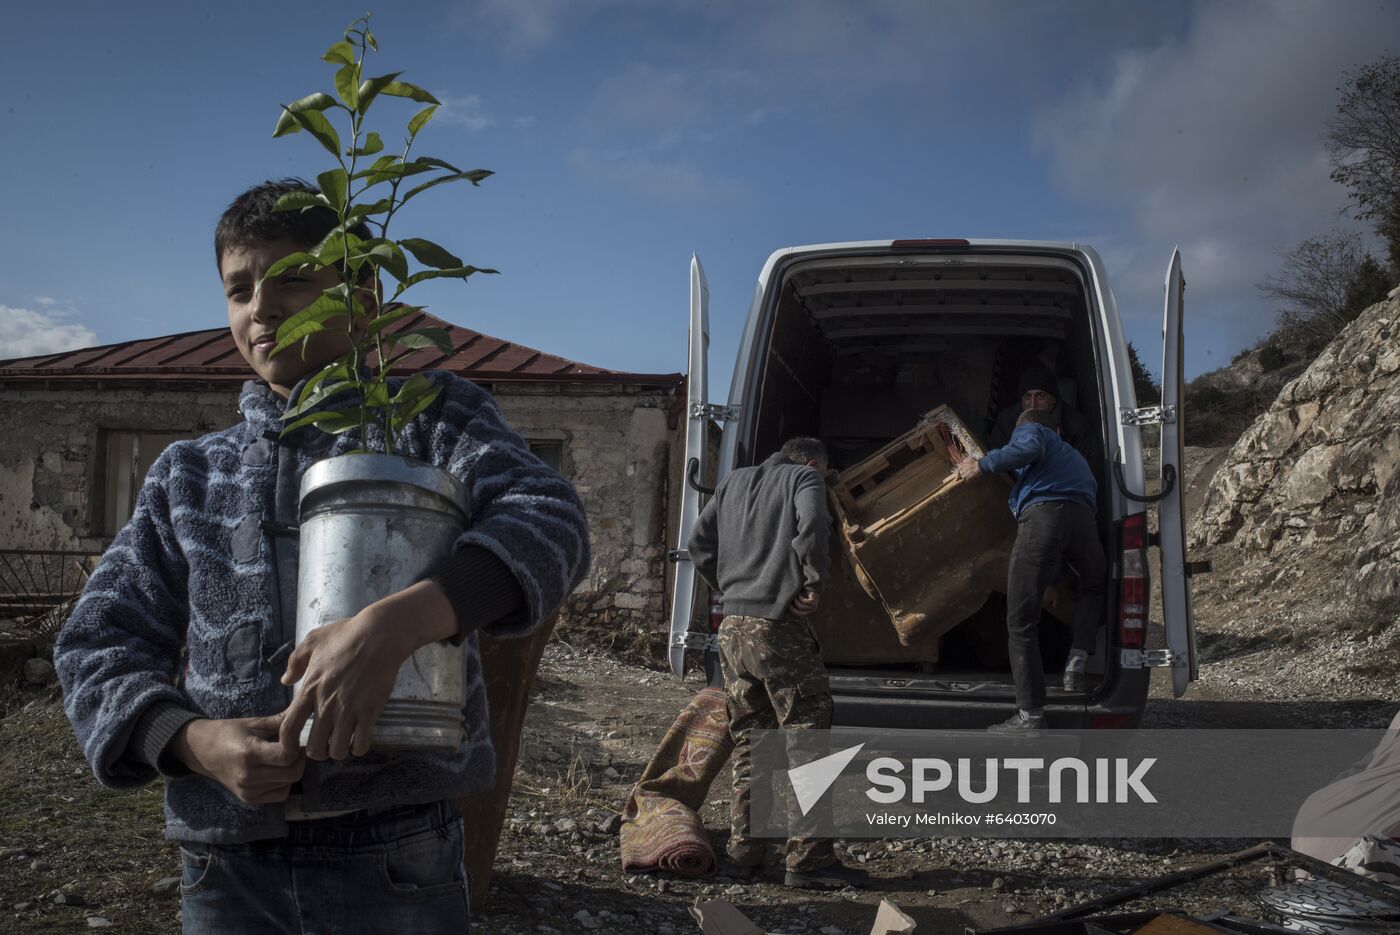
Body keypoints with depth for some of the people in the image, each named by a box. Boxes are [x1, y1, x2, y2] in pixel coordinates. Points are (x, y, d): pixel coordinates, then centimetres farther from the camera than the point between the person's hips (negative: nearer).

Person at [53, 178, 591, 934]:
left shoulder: (431, 417, 4)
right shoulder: (189, 475, 14)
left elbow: (547, 520, -13)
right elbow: (100, 645, 10)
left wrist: (392, 625, -30)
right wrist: (199, 743, -11)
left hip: (398, 864, -3)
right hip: (228, 869, 3)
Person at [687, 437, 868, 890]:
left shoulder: (734, 481, 19)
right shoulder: (805, 478, 1)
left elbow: (699, 543, 15)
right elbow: (811, 525, -19)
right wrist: (814, 583, -10)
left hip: (733, 627, 6)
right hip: (779, 627, -6)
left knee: (748, 741, 14)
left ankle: (743, 852, 16)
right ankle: (808, 859, -2)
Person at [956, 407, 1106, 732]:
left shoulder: (1030, 428, 23)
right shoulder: (1073, 455, 44)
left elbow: (1028, 449, 0)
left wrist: (981, 465, 4)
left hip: (1042, 514, -5)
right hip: (1083, 518, 6)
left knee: (1021, 623, -1)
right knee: (1094, 586, 35)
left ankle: (1031, 715, -4)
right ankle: (1077, 661, 13)